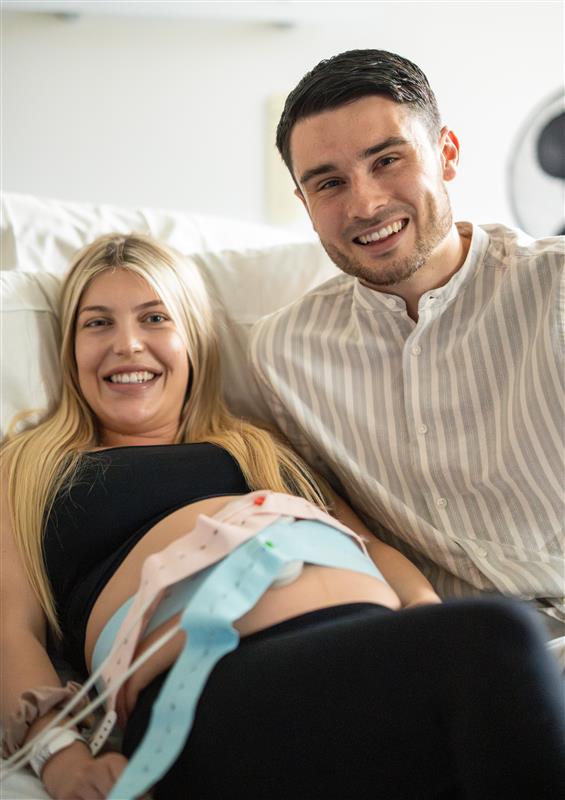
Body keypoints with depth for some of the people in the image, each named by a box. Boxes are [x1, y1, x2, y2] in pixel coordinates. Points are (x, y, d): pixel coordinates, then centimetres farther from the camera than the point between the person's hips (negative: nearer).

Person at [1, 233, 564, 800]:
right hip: (211, 677, -4)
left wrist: (427, 607, -1)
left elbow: (369, 540, 24)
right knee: (493, 638, -32)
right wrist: (59, 754, -9)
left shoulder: (260, 449, 36)